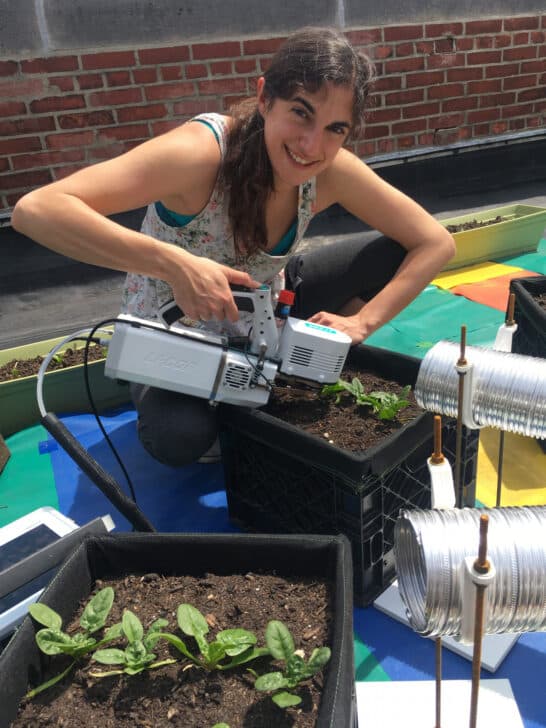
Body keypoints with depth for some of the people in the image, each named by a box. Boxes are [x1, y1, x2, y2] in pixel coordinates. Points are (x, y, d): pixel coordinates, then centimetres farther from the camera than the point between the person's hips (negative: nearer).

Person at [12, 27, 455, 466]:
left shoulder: (332, 171, -19)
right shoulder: (201, 152, -33)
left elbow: (436, 243, -11)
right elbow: (35, 210, -41)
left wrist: (360, 322, -24)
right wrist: (173, 262, -52)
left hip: (261, 315, 5)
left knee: (393, 256, -8)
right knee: (180, 438, -36)